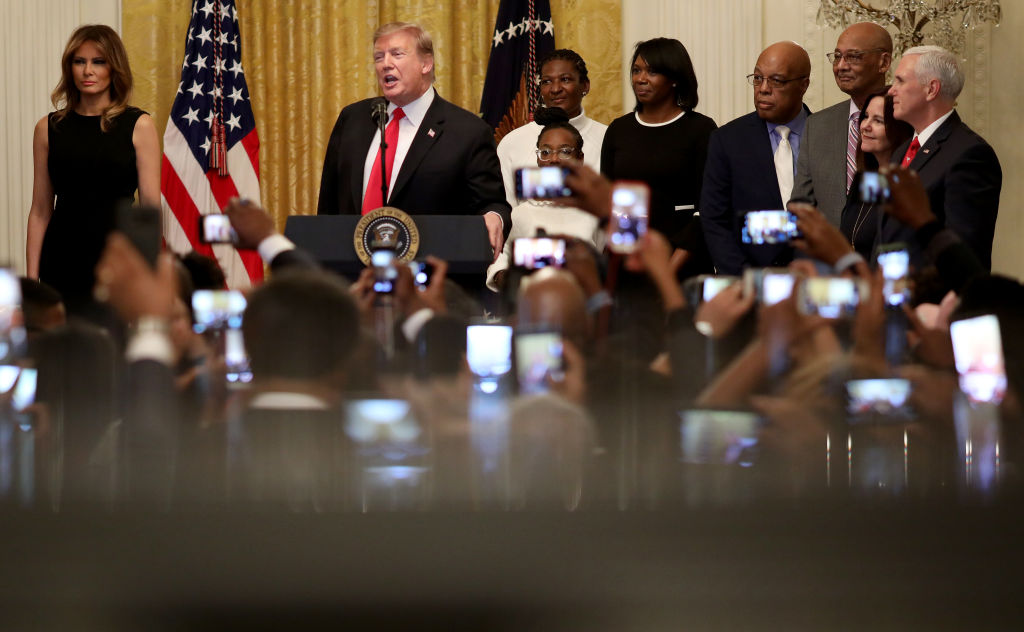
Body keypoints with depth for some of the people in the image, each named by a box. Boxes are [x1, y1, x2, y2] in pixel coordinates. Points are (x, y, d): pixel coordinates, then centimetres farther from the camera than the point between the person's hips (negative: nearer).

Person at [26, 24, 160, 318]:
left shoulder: (138, 126, 1)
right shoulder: (49, 128, 7)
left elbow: (151, 207, -2)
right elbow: (40, 211, 7)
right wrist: (32, 279, 2)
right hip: (62, 263, 2)